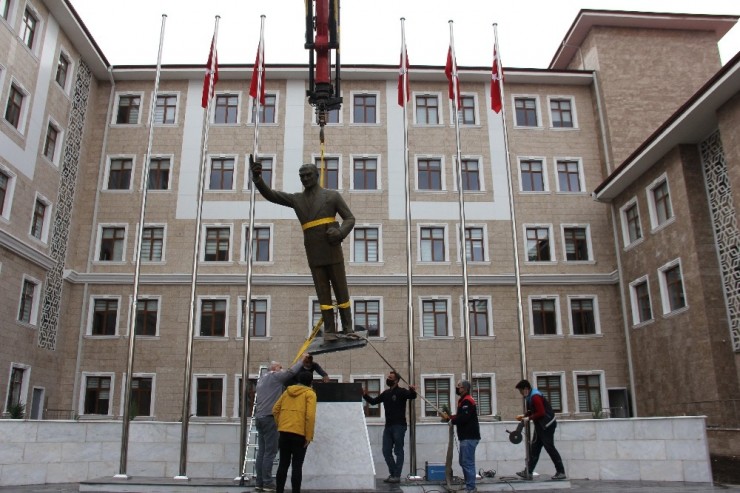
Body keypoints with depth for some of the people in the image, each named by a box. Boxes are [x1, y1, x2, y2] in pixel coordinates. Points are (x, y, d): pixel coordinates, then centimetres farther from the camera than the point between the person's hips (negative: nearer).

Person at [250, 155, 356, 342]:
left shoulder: (333, 195, 4)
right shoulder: (296, 199, 10)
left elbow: (350, 219, 1)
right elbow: (269, 194, -3)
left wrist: (340, 233, -22)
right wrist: (257, 176, -23)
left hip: (333, 252, -1)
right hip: (314, 255, 2)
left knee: (341, 290, 0)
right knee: (323, 292, 0)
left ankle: (347, 329, 8)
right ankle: (329, 330, 5)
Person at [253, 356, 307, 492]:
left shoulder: (261, 379, 22)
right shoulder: (275, 376, -2)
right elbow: (291, 371, -7)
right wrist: (302, 359, 3)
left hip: (259, 417, 8)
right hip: (269, 417, -8)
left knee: (261, 451, 7)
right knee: (270, 452, -6)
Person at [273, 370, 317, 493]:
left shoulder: (287, 391, 15)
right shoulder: (310, 393, -2)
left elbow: (275, 410, 13)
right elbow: (310, 416, -13)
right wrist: (309, 436, -10)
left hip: (284, 432, 5)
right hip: (299, 433, -5)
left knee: (283, 464, 11)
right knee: (297, 465, 0)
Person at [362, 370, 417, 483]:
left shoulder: (401, 391, -7)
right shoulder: (386, 393, 14)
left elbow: (412, 396, -25)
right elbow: (374, 401, 20)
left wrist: (412, 391, -47)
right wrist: (365, 395, 5)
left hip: (399, 426, -7)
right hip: (388, 426, 7)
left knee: (398, 451, -1)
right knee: (386, 451, 8)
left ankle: (397, 476, 3)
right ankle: (392, 473, 19)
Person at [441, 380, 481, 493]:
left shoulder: (467, 401, -15)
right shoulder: (464, 400, 19)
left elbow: (463, 418, -24)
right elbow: (461, 416, 20)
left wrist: (450, 418, -9)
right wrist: (449, 417, 3)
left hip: (469, 437, -11)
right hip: (466, 436, 11)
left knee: (468, 463, -9)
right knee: (464, 462, 15)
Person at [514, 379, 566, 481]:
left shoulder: (535, 397, -21)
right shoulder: (530, 396, 10)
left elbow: (541, 413, -24)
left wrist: (529, 418, -18)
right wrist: (524, 415, 6)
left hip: (547, 424, -10)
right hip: (540, 425, 10)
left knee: (549, 447, -6)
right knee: (534, 448, 9)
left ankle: (561, 472, 3)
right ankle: (528, 472, 11)